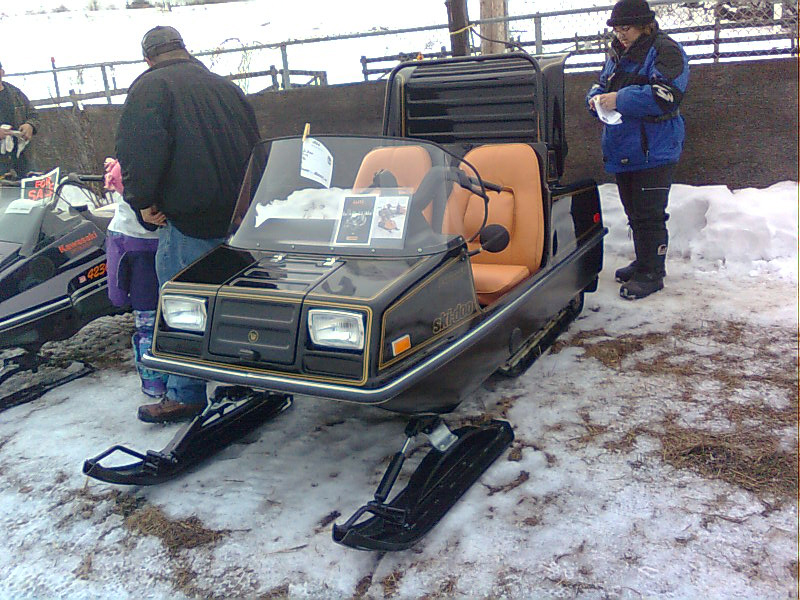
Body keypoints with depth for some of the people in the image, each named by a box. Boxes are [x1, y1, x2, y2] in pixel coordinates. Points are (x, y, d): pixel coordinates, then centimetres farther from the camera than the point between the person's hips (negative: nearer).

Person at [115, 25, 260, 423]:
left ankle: (186, 394, 6)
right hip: (240, 213, 7)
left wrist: (142, 200, -9)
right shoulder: (224, 86, 18)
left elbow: (139, 147, -17)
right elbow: (253, 144, 20)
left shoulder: (151, 86, -2)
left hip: (189, 219, -7)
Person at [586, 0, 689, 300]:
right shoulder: (617, 54, 16)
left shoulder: (665, 51, -11)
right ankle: (643, 263, 30)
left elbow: (666, 95, -23)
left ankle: (651, 274, 1)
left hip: (653, 152, -9)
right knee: (634, 214, 17)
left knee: (649, 216, -7)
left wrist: (619, 99, -22)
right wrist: (597, 97, 4)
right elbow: (602, 83, 28)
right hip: (622, 149, 9)